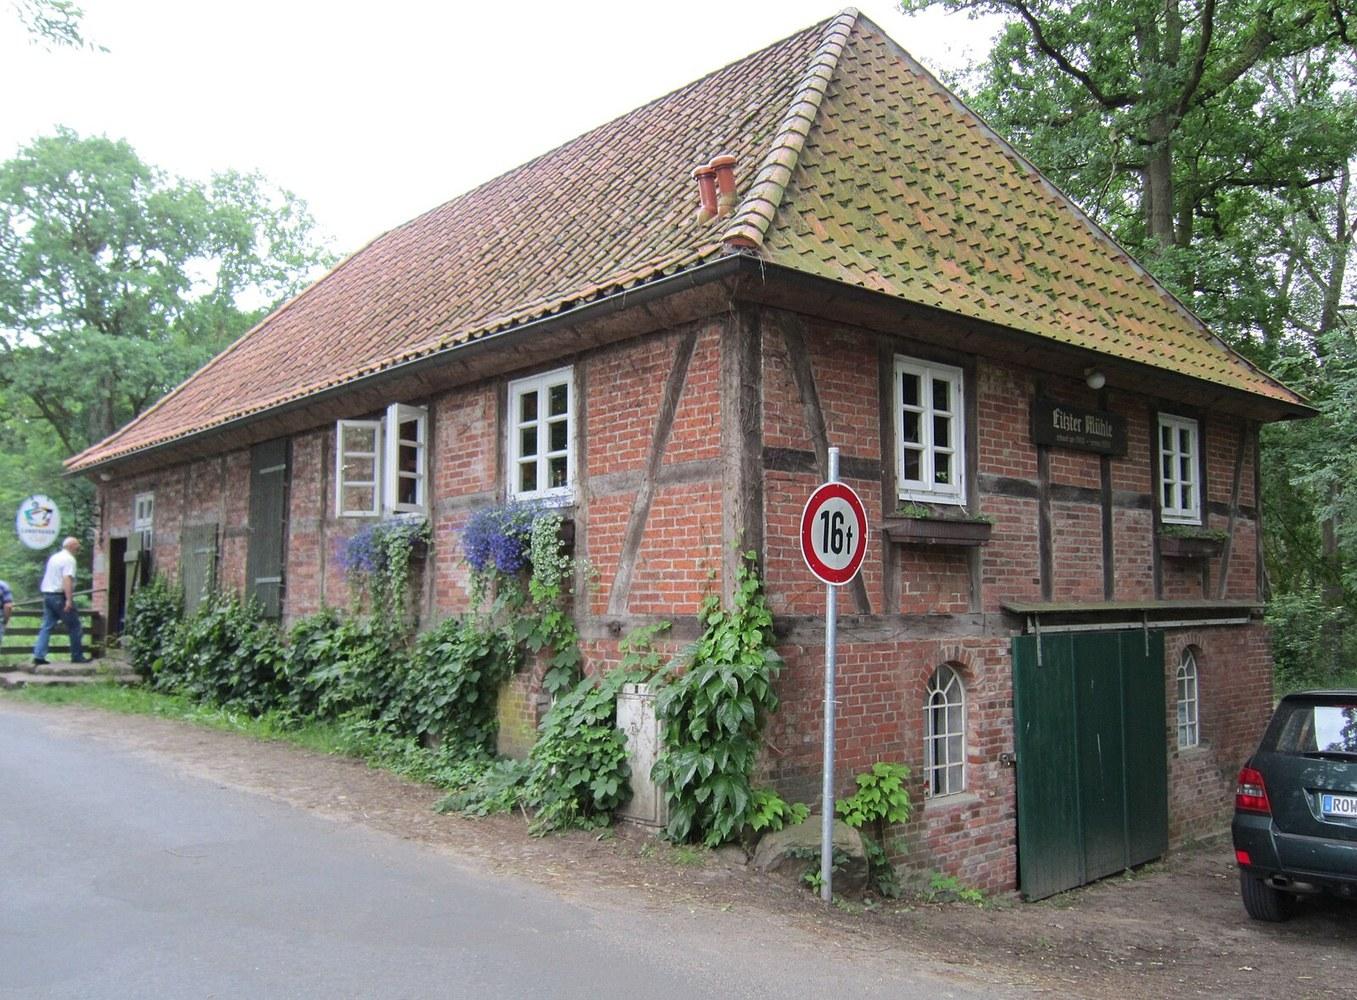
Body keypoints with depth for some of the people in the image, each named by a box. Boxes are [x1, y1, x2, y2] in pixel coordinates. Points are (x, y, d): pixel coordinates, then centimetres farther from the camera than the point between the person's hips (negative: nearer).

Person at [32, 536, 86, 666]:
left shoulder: (54, 557, 17)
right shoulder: (69, 559, -11)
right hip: (60, 596, -8)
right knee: (74, 626, 2)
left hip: (47, 594, 8)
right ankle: (77, 656, 6)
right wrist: (69, 600, -28)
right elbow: (67, 579, -22)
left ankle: (39, 655, -2)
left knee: (47, 626, 8)